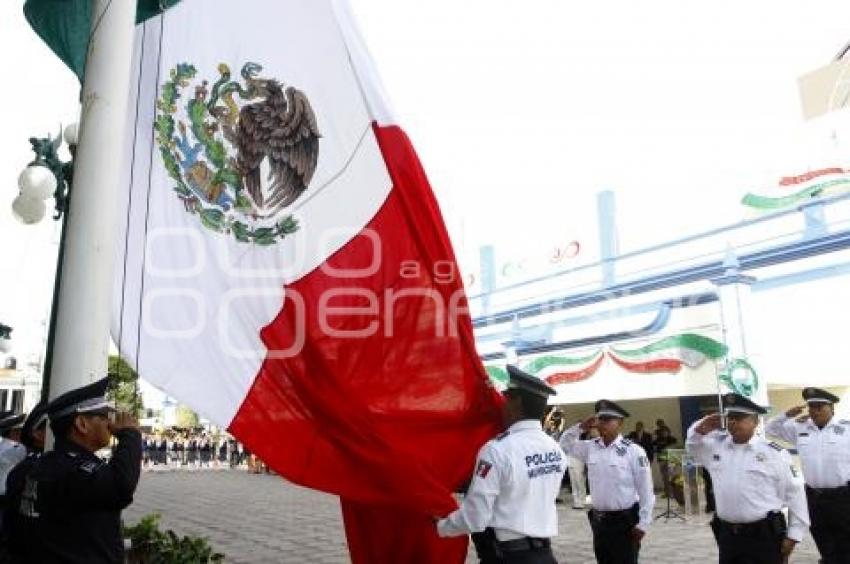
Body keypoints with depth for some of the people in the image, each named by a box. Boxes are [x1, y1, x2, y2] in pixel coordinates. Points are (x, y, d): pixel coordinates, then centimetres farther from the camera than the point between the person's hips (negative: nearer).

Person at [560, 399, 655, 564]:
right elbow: (565, 445, 13)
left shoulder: (633, 450, -12)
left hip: (625, 520, -5)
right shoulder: (590, 447, 2)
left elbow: (645, 489, -9)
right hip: (598, 519, 5)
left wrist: (643, 523, -8)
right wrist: (580, 427, -1)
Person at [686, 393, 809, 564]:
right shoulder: (715, 445, 5)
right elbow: (692, 445, 20)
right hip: (727, 535, 4)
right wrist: (700, 429, -1)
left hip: (764, 535, -4)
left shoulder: (774, 453, -6)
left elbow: (794, 493, -3)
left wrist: (793, 535, -3)